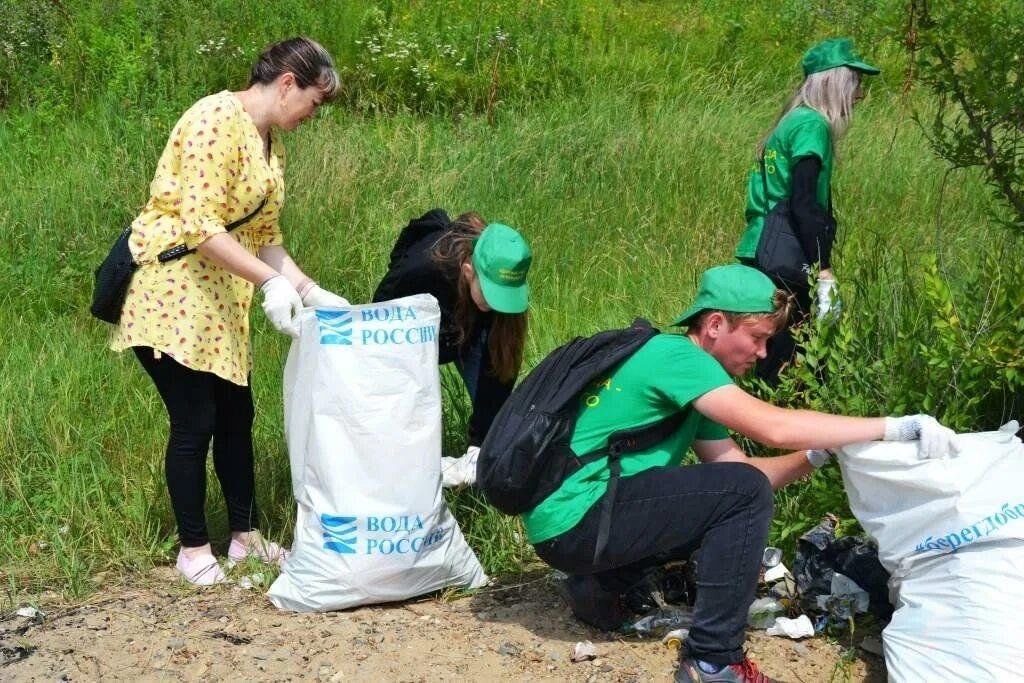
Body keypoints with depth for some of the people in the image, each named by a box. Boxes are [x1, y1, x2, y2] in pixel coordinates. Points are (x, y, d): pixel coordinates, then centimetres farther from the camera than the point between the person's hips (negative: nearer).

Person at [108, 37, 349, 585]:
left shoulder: (271, 142, 11)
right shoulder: (217, 119, -18)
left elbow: (264, 236, 14)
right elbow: (200, 226, -24)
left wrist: (309, 289, 4)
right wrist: (270, 282, -25)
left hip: (218, 296, 9)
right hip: (169, 289, -9)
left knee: (236, 415, 11)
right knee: (195, 422, -4)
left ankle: (245, 536, 22)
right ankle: (193, 550, 9)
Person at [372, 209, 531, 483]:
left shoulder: (502, 283, -34)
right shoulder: (421, 269, -42)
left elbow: (500, 366, -31)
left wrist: (483, 442, -34)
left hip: (466, 329, 2)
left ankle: (482, 450, -20)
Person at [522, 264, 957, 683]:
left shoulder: (687, 378, 15)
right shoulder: (674, 356, -15)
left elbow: (741, 469, 10)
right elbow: (773, 427, -26)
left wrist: (819, 455, -5)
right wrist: (896, 428, -23)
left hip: (570, 522, 10)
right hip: (573, 520, -10)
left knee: (725, 505, 20)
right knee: (744, 496, -15)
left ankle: (602, 585, 19)